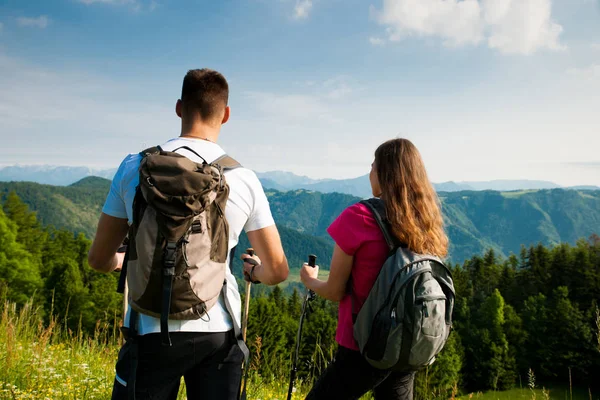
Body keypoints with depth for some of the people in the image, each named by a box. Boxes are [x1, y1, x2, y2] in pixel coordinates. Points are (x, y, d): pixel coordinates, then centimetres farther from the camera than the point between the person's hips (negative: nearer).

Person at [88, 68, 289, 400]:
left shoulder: (135, 166, -3)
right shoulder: (243, 178, -1)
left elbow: (99, 260, 5)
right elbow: (277, 271, 4)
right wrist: (253, 271, 27)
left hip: (152, 331, 0)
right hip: (220, 332, 1)